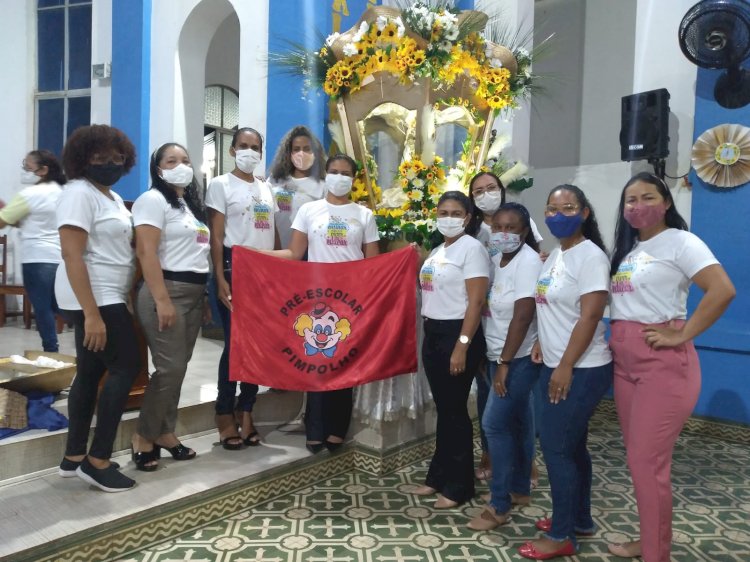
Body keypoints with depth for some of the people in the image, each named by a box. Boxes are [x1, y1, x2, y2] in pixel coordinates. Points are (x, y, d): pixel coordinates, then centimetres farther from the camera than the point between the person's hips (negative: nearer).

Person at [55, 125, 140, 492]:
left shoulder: (113, 198, 17)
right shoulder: (79, 193, -12)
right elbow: (72, 257, -20)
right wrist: (92, 314, -26)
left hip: (107, 297, 9)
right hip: (94, 298, -9)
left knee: (91, 372, 11)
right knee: (126, 366, -9)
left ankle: (73, 457, 20)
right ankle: (97, 460, -1)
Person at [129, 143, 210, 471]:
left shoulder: (191, 203, 20)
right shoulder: (153, 200, -5)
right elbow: (146, 252, -15)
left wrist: (204, 294, 15)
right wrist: (162, 300, -22)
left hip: (194, 293, 8)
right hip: (167, 291, -8)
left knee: (178, 368, 10)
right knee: (169, 368, -9)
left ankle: (165, 433, 20)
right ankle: (144, 438, 6)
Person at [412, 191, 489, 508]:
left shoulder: (472, 248, -9)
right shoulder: (437, 251, 15)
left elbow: (476, 301, -16)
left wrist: (462, 346, -21)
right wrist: (430, 333, 11)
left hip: (458, 333, -7)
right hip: (433, 333, 7)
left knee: (455, 410, 1)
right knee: (442, 408, 15)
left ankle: (458, 486, 15)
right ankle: (439, 476, 27)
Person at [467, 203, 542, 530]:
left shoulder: (528, 261, -16)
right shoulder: (500, 260, 9)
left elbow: (523, 316, -21)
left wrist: (505, 363, -21)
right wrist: (496, 360, 10)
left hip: (519, 359, -8)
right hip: (500, 356, 8)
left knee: (495, 423, -7)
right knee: (516, 422, 16)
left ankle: (499, 506, 4)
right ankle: (520, 489, 30)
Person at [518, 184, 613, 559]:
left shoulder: (590, 256, -15)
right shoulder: (556, 255, 11)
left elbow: (589, 318, -20)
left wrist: (566, 367, -20)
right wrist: (543, 344, 11)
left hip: (582, 370, -8)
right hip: (556, 366, 8)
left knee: (555, 445, -4)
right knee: (571, 445, 16)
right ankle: (579, 519, 32)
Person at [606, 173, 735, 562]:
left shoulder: (679, 242, -7)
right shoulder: (627, 249, 16)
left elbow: (723, 290, -19)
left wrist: (681, 335, -17)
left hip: (662, 362, -8)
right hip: (625, 361, 8)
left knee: (648, 461, -4)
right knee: (637, 458, 13)